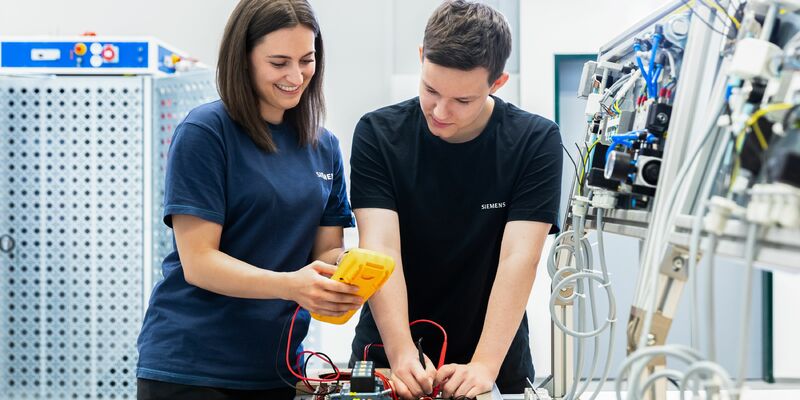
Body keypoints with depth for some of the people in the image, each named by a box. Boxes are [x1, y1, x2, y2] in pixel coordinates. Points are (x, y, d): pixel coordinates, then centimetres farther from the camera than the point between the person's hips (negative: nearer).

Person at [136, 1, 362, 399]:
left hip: (277, 368, 6)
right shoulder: (203, 132, -11)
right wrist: (290, 285, -30)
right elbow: (197, 262, -15)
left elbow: (327, 249, 8)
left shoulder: (324, 147, 8)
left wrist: (344, 277, -15)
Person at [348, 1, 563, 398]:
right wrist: (402, 354, -31)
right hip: (386, 358, 1)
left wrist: (485, 365, -29)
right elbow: (381, 249, -18)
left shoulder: (536, 142, -12)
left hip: (494, 363, 0)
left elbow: (518, 259, -19)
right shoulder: (378, 134, -10)